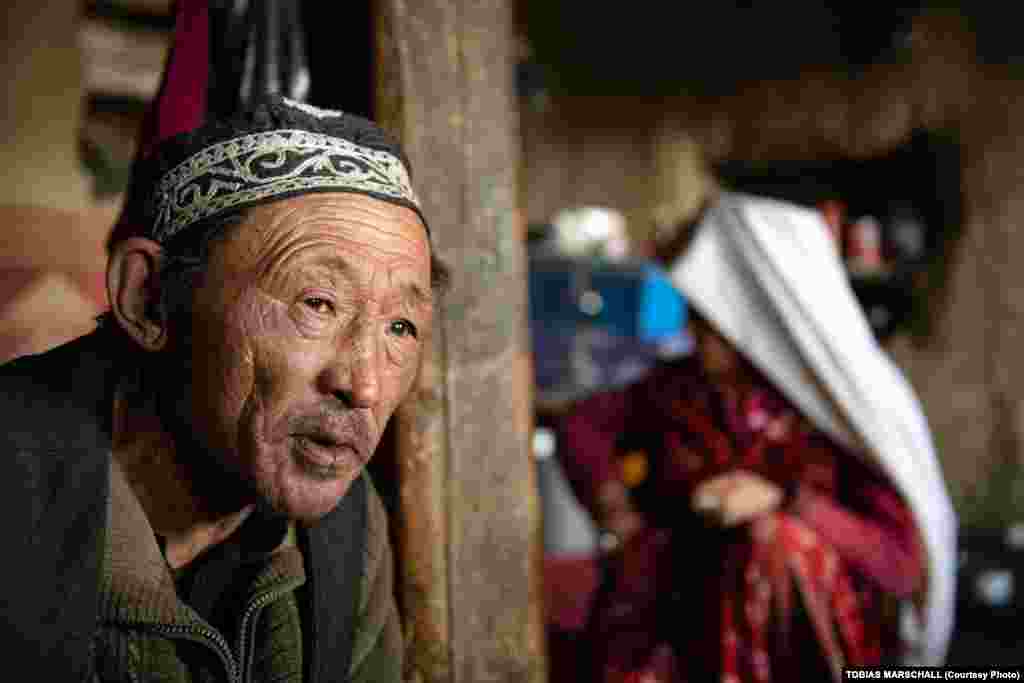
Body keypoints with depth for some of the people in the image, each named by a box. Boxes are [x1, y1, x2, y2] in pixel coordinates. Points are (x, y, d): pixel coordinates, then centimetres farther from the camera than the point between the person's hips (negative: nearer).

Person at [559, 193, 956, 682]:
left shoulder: (855, 412, -11)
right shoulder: (689, 385, -2)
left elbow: (901, 562, -14)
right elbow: (580, 425, 9)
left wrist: (782, 502, -25)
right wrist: (612, 500, -8)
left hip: (819, 639, -2)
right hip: (705, 623, 2)